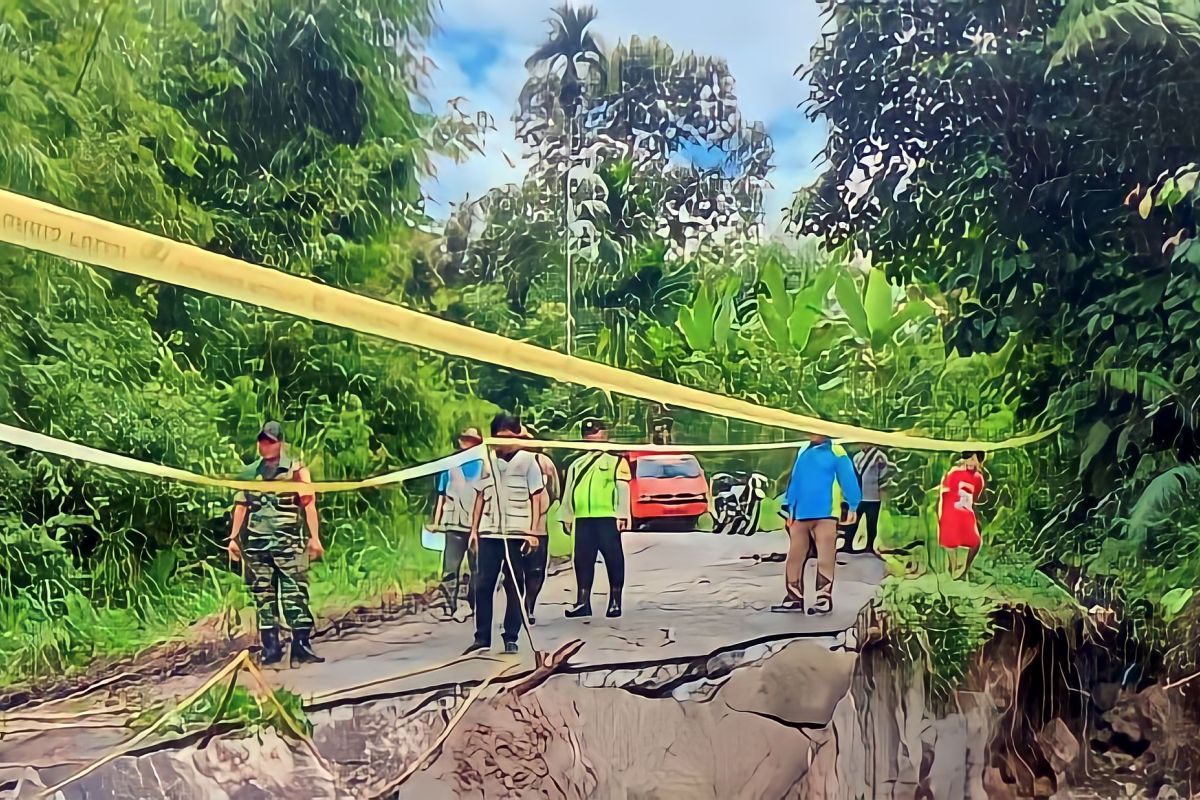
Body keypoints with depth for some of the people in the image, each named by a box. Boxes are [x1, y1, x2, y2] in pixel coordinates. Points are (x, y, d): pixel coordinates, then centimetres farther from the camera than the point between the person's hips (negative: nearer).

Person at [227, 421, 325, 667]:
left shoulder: (295, 469, 0)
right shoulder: (249, 473, 13)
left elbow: (309, 503, -5)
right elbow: (241, 506, 18)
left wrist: (314, 537, -11)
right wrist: (234, 538, 13)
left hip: (288, 543, -4)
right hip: (256, 544, 4)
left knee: (295, 594, -6)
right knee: (262, 596, 6)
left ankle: (301, 646, -5)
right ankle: (270, 648, 12)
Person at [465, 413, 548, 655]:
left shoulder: (527, 460, 0)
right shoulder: (486, 461, 9)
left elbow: (537, 498, -1)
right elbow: (480, 497, 14)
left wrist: (533, 531, -8)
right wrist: (474, 530, 9)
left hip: (517, 533, -3)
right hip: (489, 533, 3)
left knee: (514, 587, 4)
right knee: (483, 585, 1)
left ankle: (511, 638, 12)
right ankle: (482, 637, 10)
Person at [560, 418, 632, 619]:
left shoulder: (616, 461, 2)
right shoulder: (576, 464, 19)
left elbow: (623, 489, -5)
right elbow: (568, 491, 20)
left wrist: (622, 516, -13)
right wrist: (566, 517, 15)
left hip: (608, 519, -5)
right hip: (583, 519, 5)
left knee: (613, 560, 0)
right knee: (582, 561, 5)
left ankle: (615, 601, 9)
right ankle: (582, 602, 11)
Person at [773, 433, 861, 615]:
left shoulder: (836, 451, -7)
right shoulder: (803, 451, 13)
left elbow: (848, 479, -10)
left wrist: (852, 507, -15)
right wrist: (790, 508, 17)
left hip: (825, 515, -7)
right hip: (801, 514, 7)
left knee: (825, 559, 2)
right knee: (794, 557, 10)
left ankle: (824, 600, 10)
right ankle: (794, 598, 19)